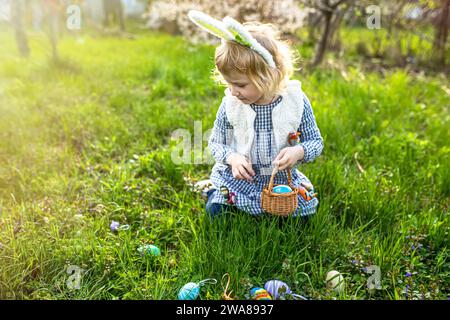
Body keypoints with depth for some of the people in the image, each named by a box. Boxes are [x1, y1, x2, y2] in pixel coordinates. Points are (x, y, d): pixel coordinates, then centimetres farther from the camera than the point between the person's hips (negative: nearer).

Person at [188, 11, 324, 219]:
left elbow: (315, 141, -4)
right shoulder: (230, 105, -14)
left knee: (306, 209, -10)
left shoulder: (296, 101, -15)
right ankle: (215, 190, 22)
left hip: (282, 177, 1)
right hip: (238, 177, 0)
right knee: (215, 210, -12)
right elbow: (215, 142, -2)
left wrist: (299, 152, -27)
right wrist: (232, 157, -23)